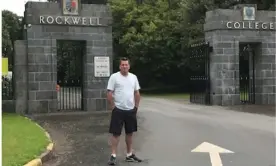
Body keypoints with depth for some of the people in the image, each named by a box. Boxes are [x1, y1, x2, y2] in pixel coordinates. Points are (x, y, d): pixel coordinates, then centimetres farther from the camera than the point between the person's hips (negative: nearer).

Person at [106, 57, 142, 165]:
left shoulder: (133, 77, 7)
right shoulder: (114, 77, -9)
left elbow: (137, 93, 13)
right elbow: (109, 94, -10)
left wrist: (136, 106, 8)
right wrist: (113, 107, -11)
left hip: (131, 110, 5)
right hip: (118, 110, -5)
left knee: (130, 133, 12)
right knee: (116, 133, -3)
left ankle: (129, 155, 23)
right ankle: (113, 156, 3)